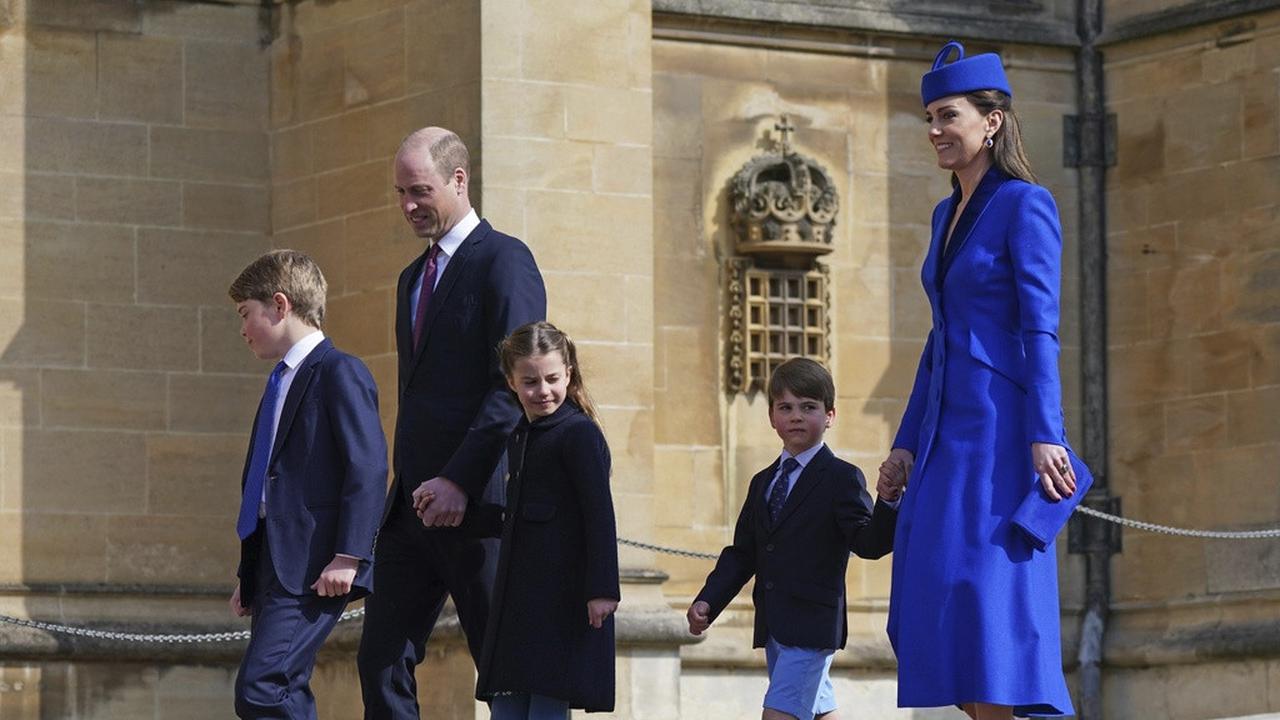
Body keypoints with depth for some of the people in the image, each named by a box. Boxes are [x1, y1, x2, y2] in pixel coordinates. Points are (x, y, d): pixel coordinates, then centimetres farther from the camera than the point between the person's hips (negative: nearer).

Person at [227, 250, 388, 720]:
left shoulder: (340, 374, -8)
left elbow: (369, 469, -16)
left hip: (312, 572, -10)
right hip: (273, 569, 10)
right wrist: (248, 576, 24)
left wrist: (348, 557, -22)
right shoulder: (282, 383, 22)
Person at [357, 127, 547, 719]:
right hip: (413, 505, 8)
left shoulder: (503, 260, -7)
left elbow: (513, 385, -15)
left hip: (475, 503, -8)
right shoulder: (415, 277, 21)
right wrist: (408, 484, 14)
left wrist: (459, 481, -21)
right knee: (382, 662, 0)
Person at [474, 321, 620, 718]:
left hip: (564, 596, -9)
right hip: (519, 598, 9)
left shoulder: (579, 433, -9)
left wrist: (603, 589, -21)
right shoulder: (521, 437, 17)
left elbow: (600, 514, -16)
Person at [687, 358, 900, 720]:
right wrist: (708, 601, 5)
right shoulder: (763, 483, 18)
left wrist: (887, 502, -34)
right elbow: (742, 553, 17)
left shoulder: (842, 479, -4)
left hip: (813, 625, -8)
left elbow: (869, 543, -15)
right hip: (773, 628, 8)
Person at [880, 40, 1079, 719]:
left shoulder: (1026, 205, -5)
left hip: (1001, 428, -8)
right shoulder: (949, 213, 18)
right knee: (944, 607, 3)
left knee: (989, 589, -14)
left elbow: (1040, 330, -13)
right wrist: (907, 440, 17)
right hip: (947, 432, 8)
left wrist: (1045, 436, -20)